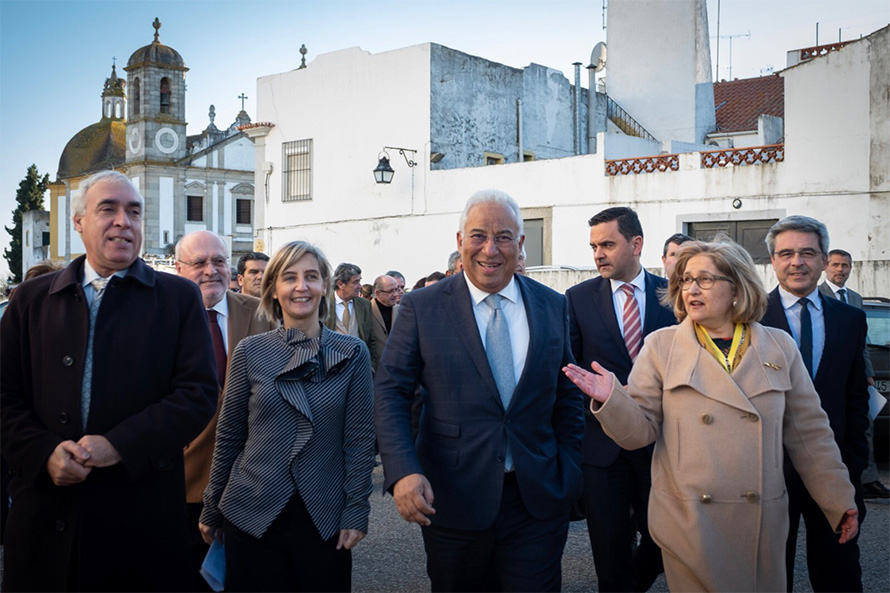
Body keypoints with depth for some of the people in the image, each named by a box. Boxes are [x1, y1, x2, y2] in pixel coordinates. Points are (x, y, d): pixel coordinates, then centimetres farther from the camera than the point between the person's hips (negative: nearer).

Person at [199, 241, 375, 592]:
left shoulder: (352, 353, -2)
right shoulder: (249, 352, 0)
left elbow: (359, 438, -1)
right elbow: (228, 436, 5)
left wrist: (357, 511, -5)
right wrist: (211, 510, 8)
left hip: (325, 517, 0)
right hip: (252, 514, 0)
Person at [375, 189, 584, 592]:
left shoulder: (553, 306, 4)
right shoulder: (421, 308, -4)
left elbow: (567, 396, 9)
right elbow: (390, 392, -6)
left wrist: (569, 475, 5)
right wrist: (402, 472, -19)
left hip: (538, 499, 2)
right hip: (450, 499, -1)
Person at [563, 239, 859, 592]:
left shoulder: (779, 348, 4)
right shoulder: (661, 346, -1)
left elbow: (809, 434, 9)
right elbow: (641, 429, -3)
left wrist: (840, 501, 10)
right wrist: (611, 399, -22)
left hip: (762, 522, 2)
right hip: (689, 522, -2)